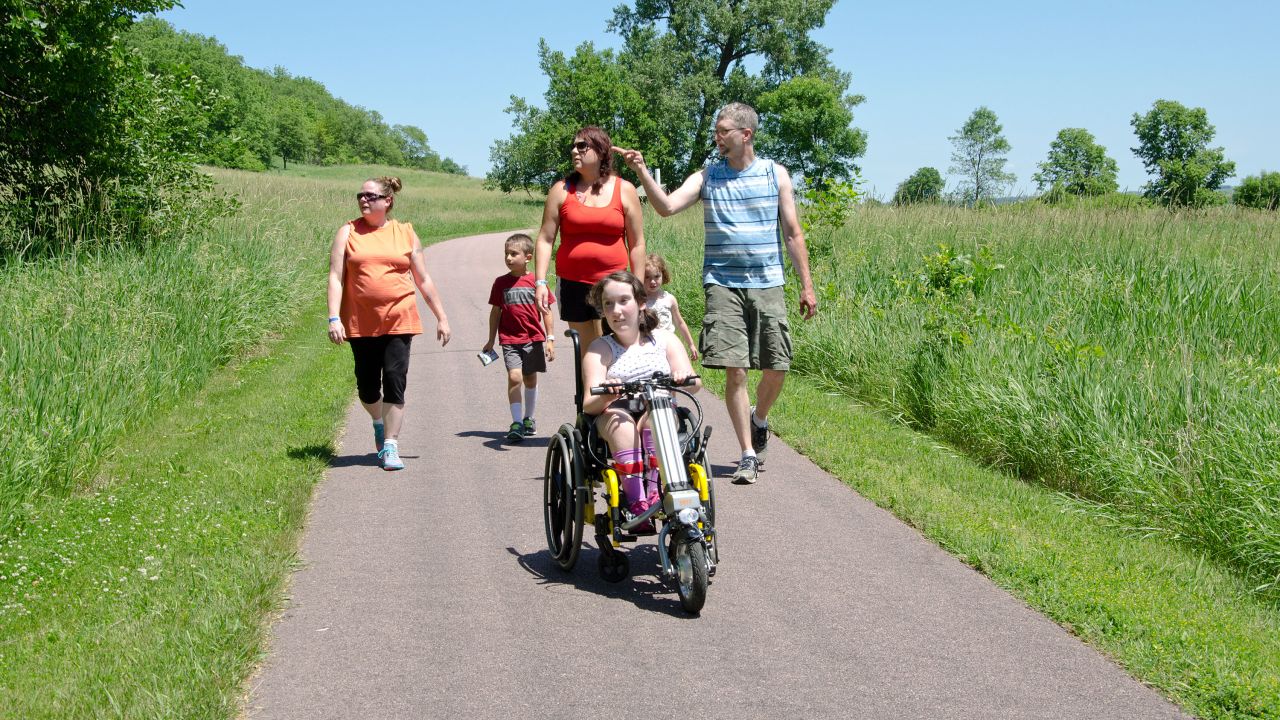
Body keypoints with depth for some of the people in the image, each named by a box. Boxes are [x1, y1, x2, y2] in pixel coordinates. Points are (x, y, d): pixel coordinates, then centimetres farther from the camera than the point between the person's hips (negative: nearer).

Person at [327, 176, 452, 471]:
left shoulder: (405, 233, 7)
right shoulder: (348, 232, 5)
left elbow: (423, 280, 12)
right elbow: (335, 277, -1)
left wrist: (441, 317, 11)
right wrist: (334, 318, -11)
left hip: (399, 321, -1)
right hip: (360, 323, 1)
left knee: (395, 381, -8)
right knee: (367, 385, 8)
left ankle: (390, 446, -2)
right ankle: (379, 423, 38)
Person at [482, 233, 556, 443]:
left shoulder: (536, 281, -1)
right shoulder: (501, 282, 2)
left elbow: (546, 311, 5)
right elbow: (495, 312, 9)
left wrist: (550, 339, 2)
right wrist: (491, 341, 12)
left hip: (534, 339, 1)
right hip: (510, 340, -1)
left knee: (530, 379, 12)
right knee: (514, 377, -16)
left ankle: (528, 418, 31)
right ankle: (516, 423, -13)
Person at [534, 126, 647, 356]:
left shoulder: (624, 191, 5)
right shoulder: (562, 190, 7)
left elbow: (636, 244, 7)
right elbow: (545, 239, 5)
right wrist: (540, 281, -5)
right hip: (572, 283, 2)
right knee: (587, 347, 7)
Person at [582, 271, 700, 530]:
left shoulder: (663, 339, 12)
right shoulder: (599, 349, 6)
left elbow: (695, 383, 0)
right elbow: (589, 404, -8)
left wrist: (684, 377, -25)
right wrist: (606, 396, -32)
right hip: (617, 413, -1)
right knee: (620, 421, -35)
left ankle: (654, 490, -34)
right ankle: (636, 501, -37)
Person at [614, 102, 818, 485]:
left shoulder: (775, 174, 5)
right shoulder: (707, 177, 4)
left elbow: (793, 233, 8)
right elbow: (667, 206, -10)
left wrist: (807, 285, 6)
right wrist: (642, 171, -23)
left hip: (768, 285, 1)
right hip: (723, 285, -1)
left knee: (776, 369, 1)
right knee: (735, 370, -7)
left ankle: (759, 420, 33)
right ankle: (748, 454, 3)